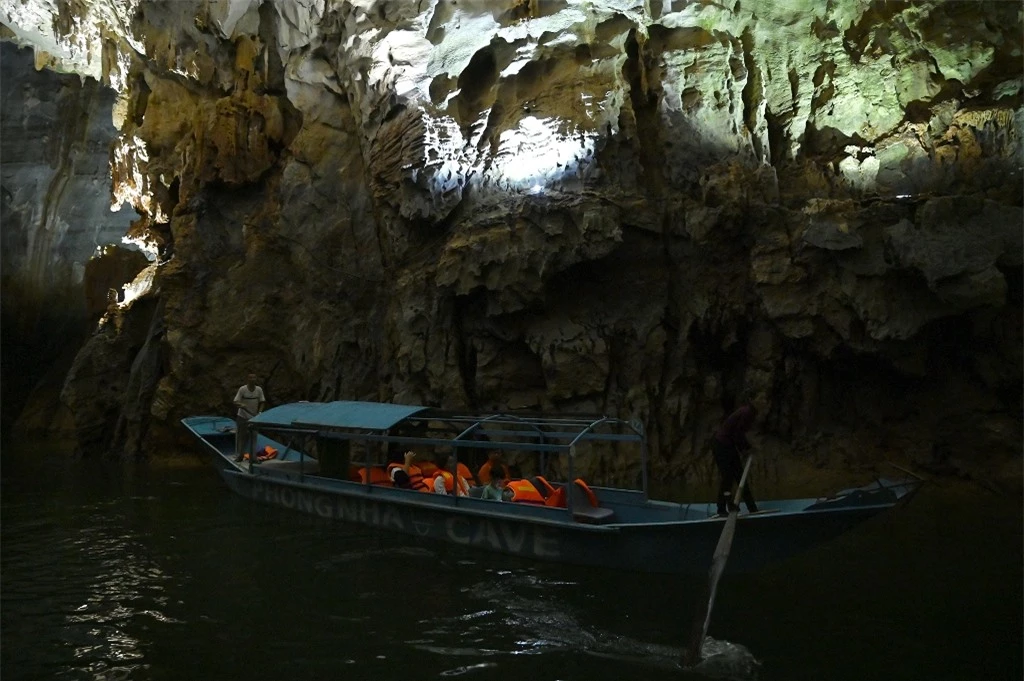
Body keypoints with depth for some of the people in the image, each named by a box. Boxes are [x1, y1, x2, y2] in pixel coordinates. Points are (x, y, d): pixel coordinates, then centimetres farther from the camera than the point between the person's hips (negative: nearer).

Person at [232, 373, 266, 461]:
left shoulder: (259, 390, -4)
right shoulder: (242, 389, -12)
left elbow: (262, 402, 2)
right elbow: (235, 402, -12)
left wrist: (259, 412, -13)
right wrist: (241, 405, -34)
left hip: (254, 417, 2)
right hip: (242, 417, -2)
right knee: (240, 437, 4)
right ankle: (238, 456, 16)